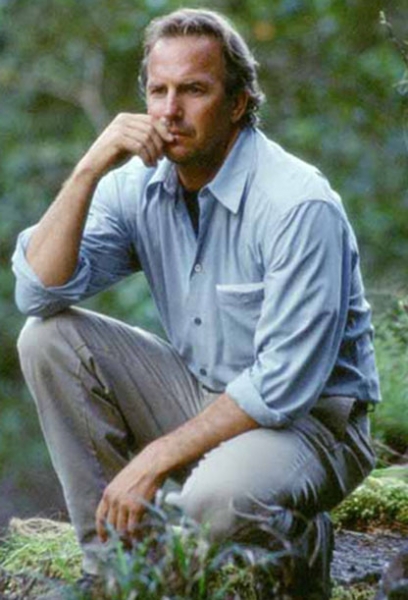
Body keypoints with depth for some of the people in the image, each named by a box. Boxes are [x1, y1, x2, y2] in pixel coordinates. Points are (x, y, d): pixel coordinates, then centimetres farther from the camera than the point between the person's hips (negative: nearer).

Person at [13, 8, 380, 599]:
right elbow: (38, 293, -11)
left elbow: (283, 387, -25)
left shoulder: (299, 206, -23)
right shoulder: (139, 185, -3)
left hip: (309, 419, -7)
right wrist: (88, 171, -21)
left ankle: (299, 546, 0)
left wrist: (156, 458, -24)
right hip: (203, 395, 7)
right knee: (48, 338, -9)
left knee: (213, 501, -38)